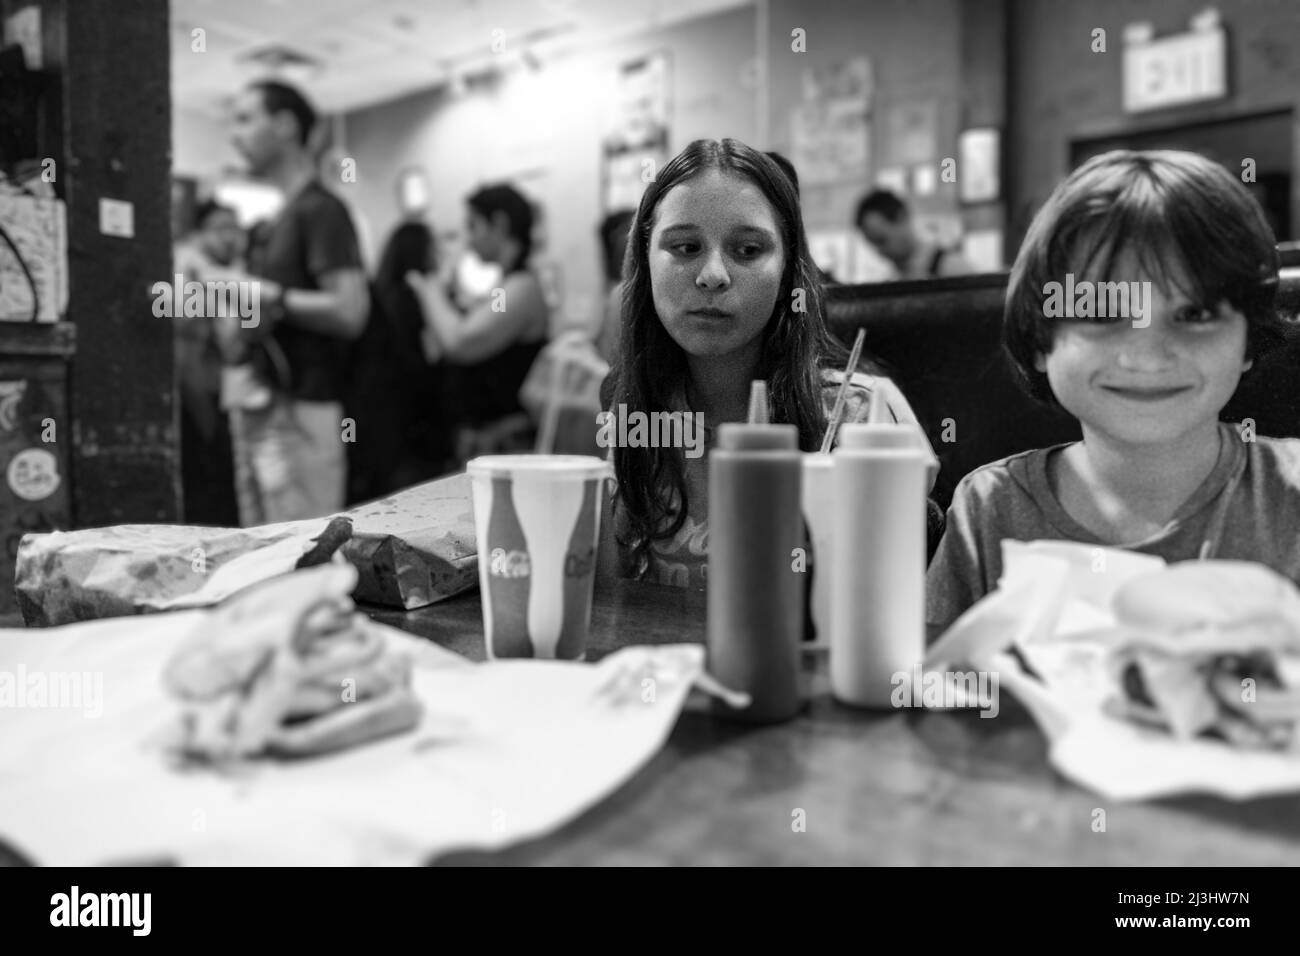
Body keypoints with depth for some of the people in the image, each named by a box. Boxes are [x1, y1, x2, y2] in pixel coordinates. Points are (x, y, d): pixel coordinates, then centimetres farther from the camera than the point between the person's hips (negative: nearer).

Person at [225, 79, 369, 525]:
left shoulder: (321, 209, -8)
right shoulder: (274, 221, 20)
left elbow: (349, 312, -19)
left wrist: (270, 297, -14)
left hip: (301, 412, -9)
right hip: (258, 409, 9)